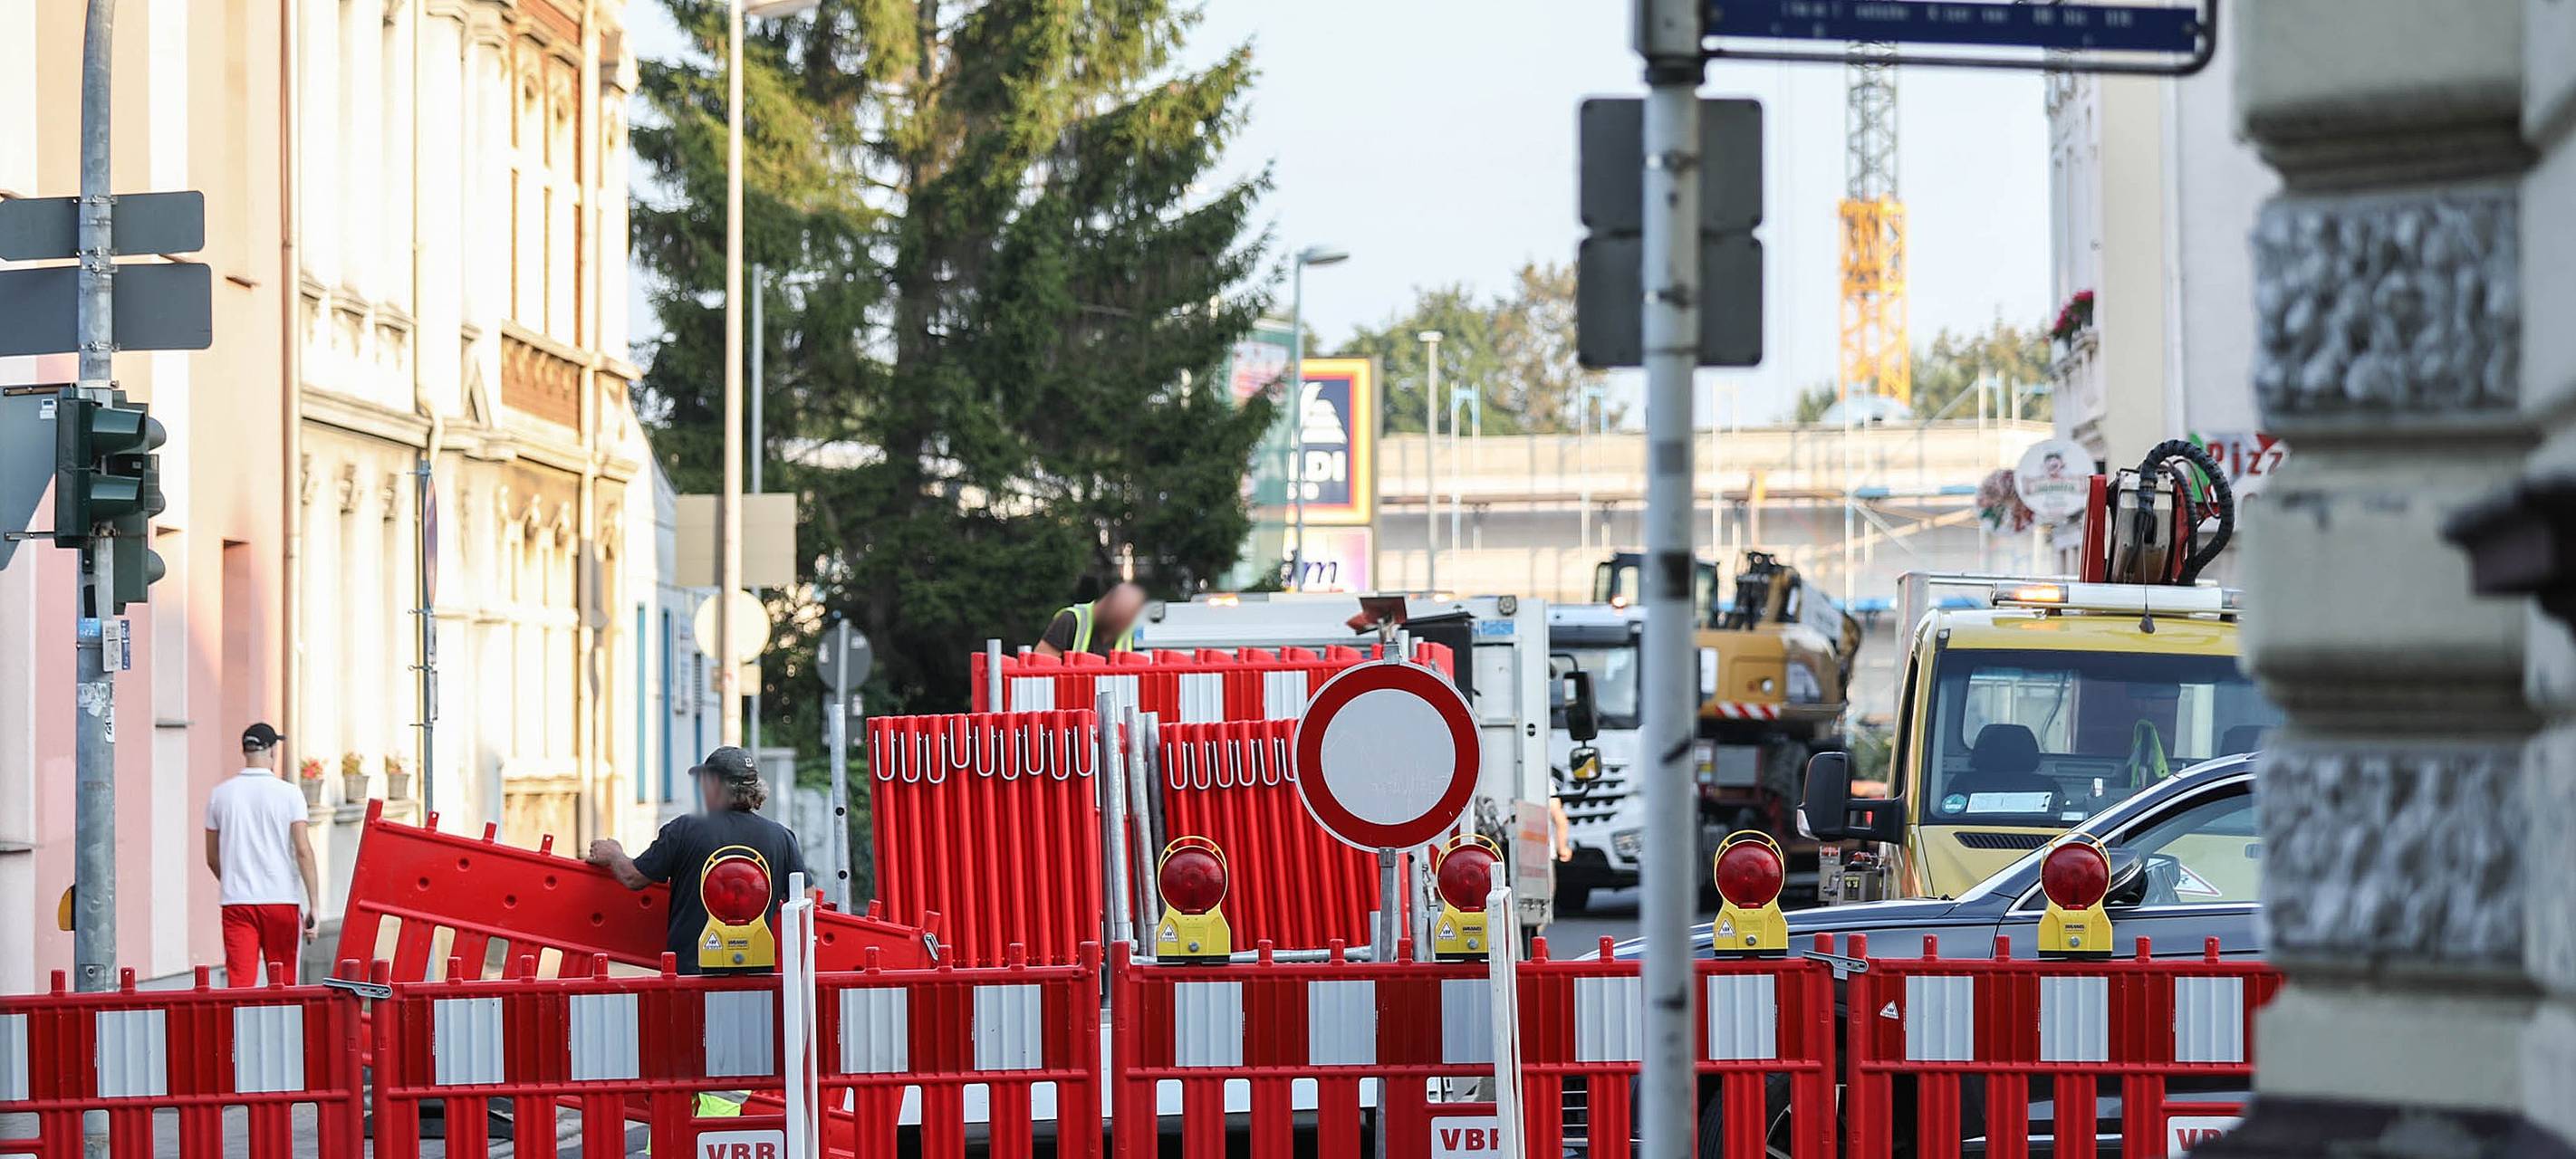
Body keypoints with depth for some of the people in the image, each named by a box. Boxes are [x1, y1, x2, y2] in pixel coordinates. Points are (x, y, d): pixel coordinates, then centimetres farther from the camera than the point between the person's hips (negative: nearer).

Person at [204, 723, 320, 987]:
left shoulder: (219, 795, 6)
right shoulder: (288, 794, -3)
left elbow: (212, 858, 13)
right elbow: (303, 851, -9)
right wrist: (313, 905, -8)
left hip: (237, 903, 1)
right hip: (282, 900, -1)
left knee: (239, 980, -6)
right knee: (283, 982, 10)